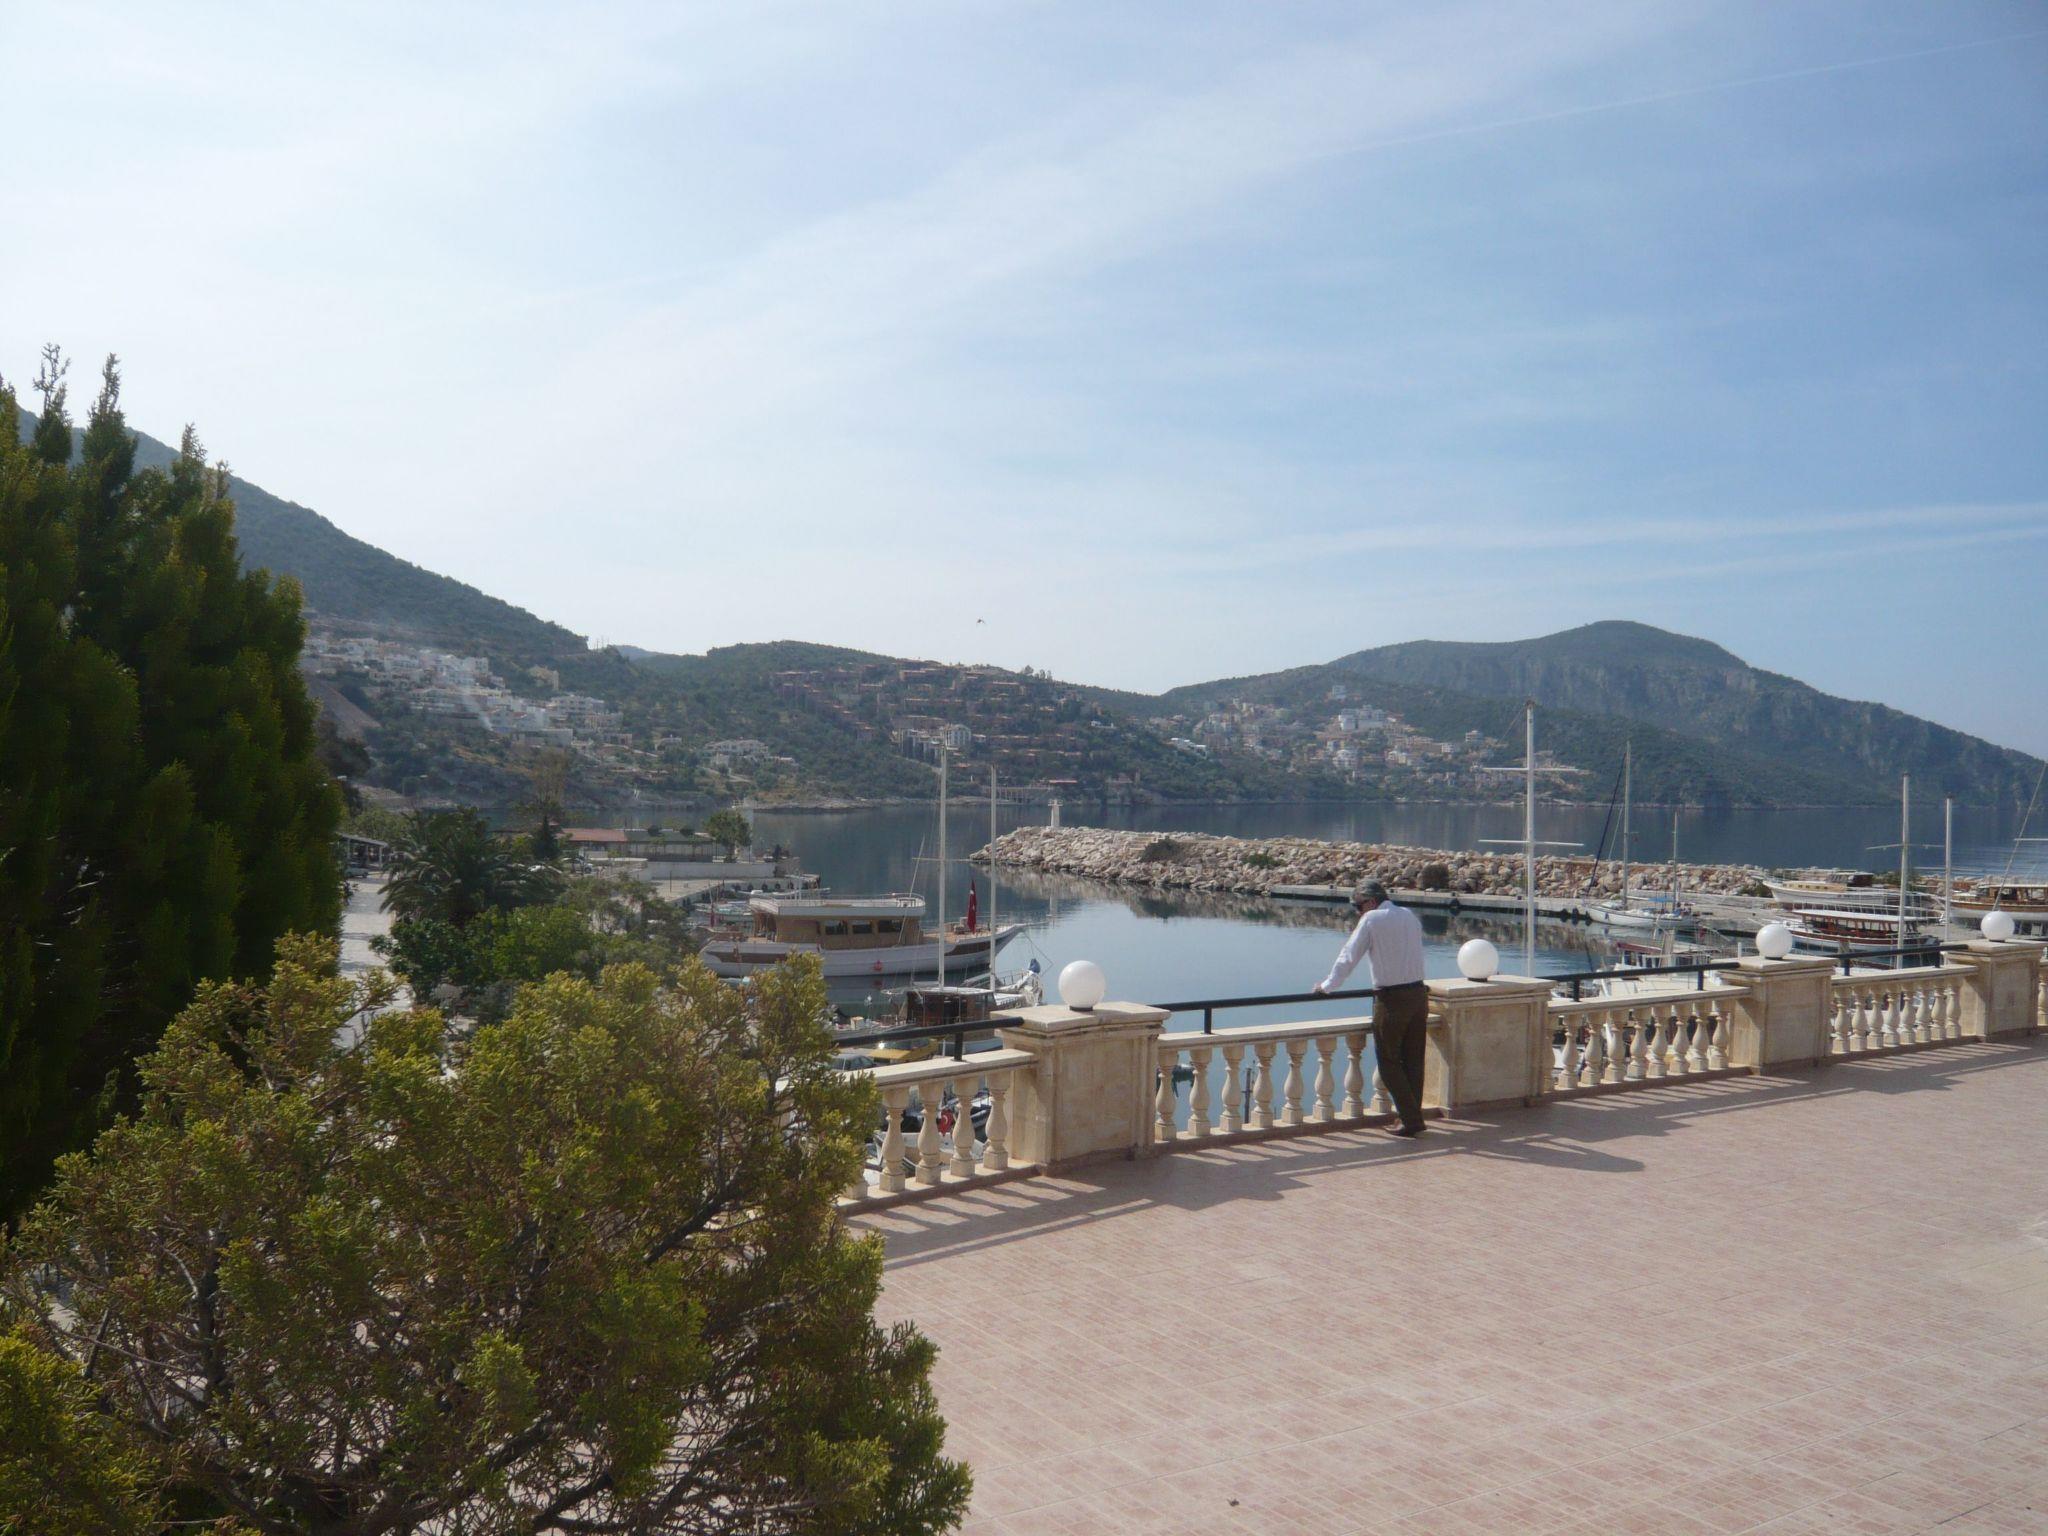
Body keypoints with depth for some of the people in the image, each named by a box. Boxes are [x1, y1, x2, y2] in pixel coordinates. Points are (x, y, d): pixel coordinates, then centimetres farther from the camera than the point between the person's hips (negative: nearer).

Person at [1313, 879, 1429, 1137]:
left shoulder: (1371, 920, -6)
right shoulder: (1409, 916, 11)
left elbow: (1349, 956, -2)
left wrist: (1327, 985, 10)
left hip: (1391, 1000, -6)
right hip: (1418, 993, 6)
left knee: (1389, 1062, 3)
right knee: (1413, 1061, 12)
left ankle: (1411, 1120, -1)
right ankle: (1413, 1117, 15)